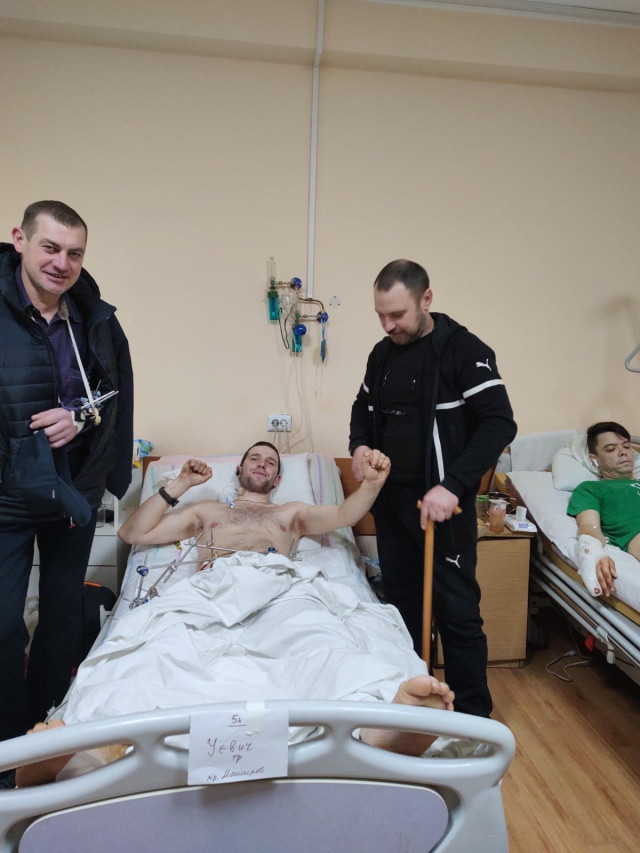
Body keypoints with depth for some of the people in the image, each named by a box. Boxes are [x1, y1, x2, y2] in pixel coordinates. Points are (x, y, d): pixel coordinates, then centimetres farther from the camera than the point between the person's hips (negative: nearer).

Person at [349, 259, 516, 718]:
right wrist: (359, 444, -1)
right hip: (390, 499, 6)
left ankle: (474, 715, 20)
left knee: (458, 611, 1)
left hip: (443, 503, -6)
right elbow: (364, 407, 21)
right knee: (400, 601, 16)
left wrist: (453, 486, -25)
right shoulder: (382, 353, 8)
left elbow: (500, 423, -17)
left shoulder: (464, 350, -11)